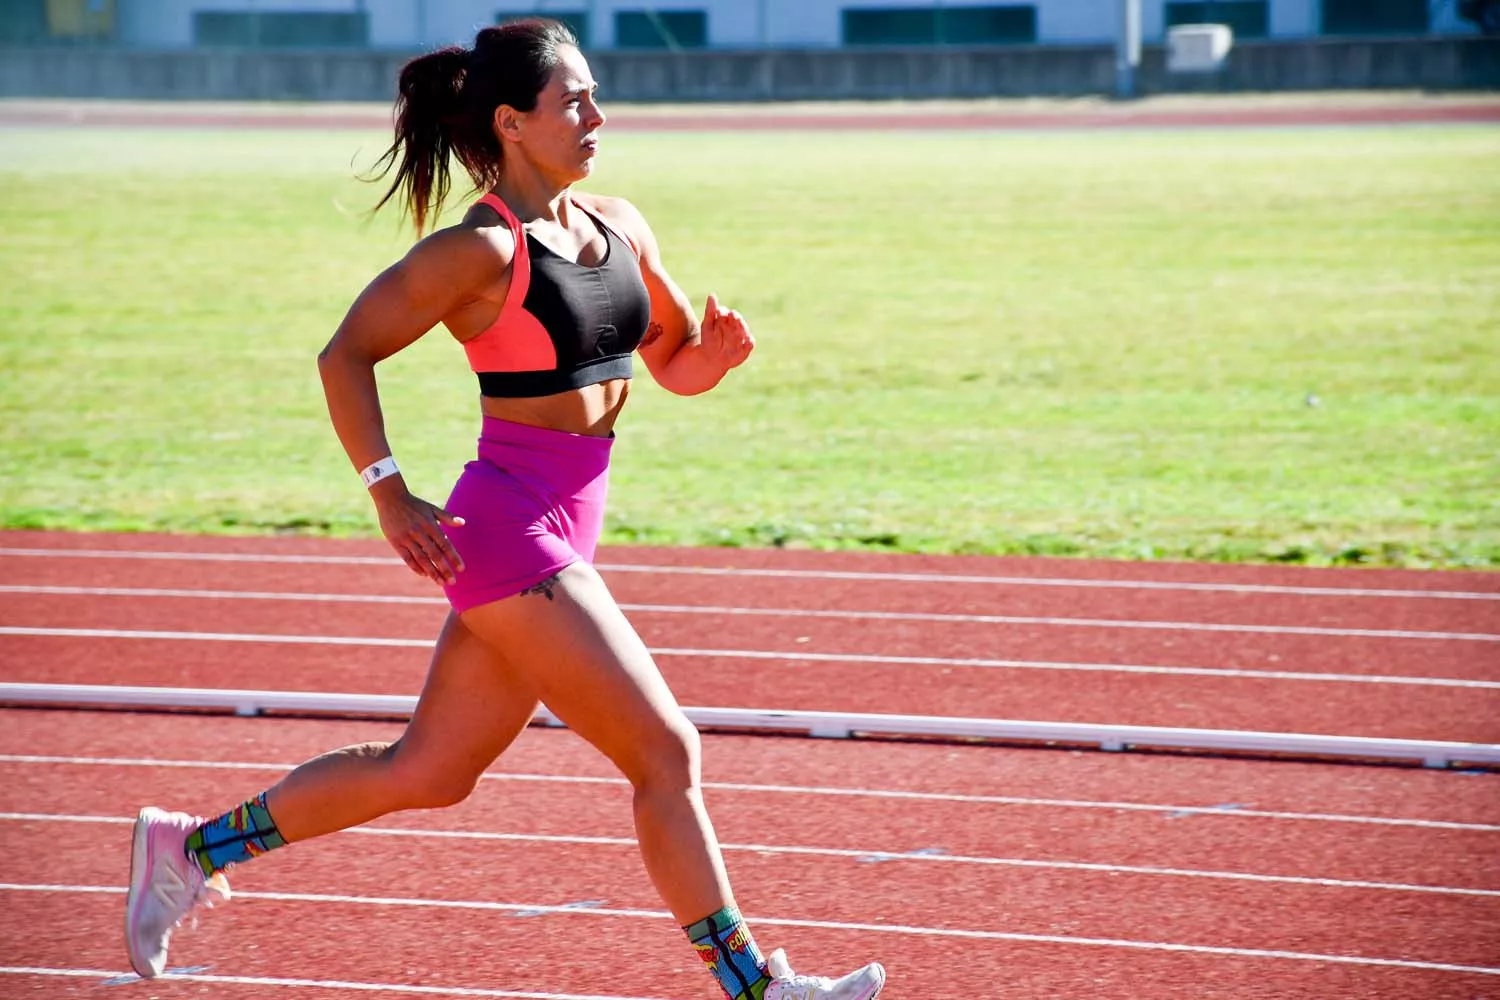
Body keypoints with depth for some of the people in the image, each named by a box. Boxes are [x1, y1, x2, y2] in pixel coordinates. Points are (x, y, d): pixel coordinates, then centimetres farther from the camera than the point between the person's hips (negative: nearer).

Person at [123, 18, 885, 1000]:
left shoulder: (619, 227, 9)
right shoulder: (481, 249, -13)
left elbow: (676, 364, 18)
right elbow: (346, 355, -10)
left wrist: (718, 351, -5)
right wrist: (391, 495, -16)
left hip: (563, 532, 9)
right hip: (510, 532, -9)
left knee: (426, 772, 16)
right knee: (665, 750, -6)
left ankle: (192, 846, 27)